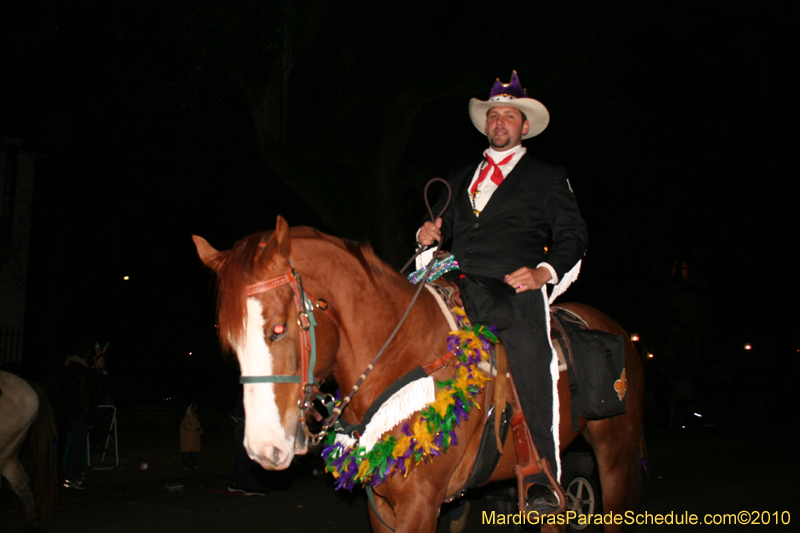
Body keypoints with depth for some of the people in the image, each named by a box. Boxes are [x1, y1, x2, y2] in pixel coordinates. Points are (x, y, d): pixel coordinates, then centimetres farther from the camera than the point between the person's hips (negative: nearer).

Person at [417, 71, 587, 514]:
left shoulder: (548, 179, 20)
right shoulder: (461, 179, 33)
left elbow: (572, 237, 11)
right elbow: (441, 223, 34)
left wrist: (544, 271, -8)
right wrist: (428, 232, 8)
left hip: (513, 286, -4)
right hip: (458, 285, 4)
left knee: (530, 349, -31)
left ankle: (542, 479, -25)